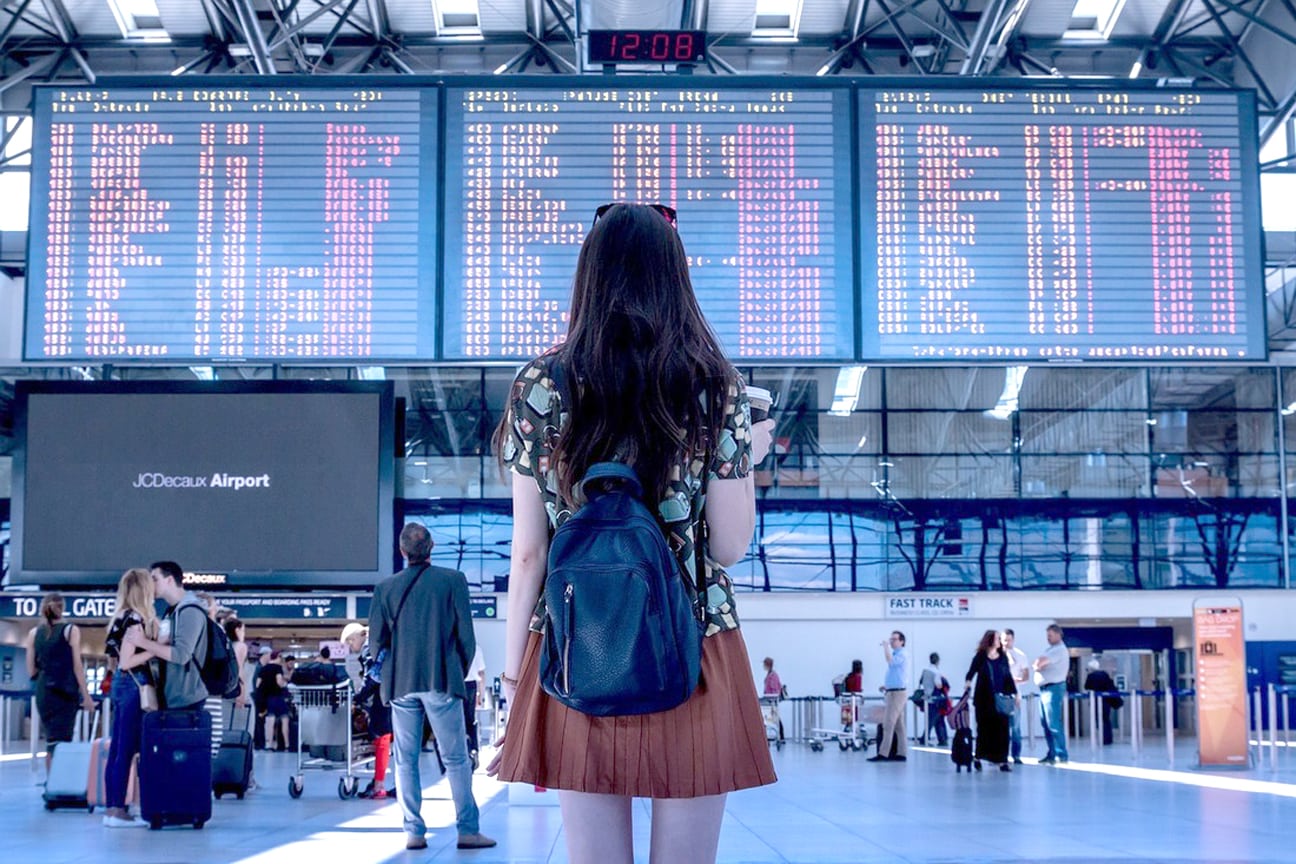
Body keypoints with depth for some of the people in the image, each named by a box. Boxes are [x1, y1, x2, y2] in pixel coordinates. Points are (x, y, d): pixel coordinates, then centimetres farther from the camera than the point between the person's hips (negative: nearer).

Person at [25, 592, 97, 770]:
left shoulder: (34, 633, 6)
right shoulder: (71, 630, -3)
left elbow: (31, 672, 7)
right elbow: (77, 666, -5)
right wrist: (86, 696, -1)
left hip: (43, 692, 4)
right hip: (65, 692, -4)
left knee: (52, 740, 14)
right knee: (60, 741, -7)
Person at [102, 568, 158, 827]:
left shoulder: (123, 618, 13)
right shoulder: (135, 619, -14)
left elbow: (114, 661, 16)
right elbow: (126, 661, -18)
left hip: (122, 686, 10)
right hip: (134, 687, -10)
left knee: (117, 750, 9)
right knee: (127, 750, -7)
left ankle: (112, 808, 12)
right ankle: (117, 810, -6)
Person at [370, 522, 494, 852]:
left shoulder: (385, 587, 3)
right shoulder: (452, 580, -3)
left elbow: (376, 640, 4)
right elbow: (466, 634, -2)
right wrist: (460, 672, 12)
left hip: (400, 684, 2)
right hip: (442, 681, -2)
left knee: (406, 761, 8)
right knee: (456, 759, 3)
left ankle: (414, 832, 6)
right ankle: (468, 830, 1)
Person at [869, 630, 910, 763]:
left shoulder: (902, 654, -11)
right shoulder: (895, 654, 19)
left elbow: (890, 661, -30)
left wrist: (885, 646, -19)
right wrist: (886, 685, 15)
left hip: (898, 692, -10)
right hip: (893, 692, 10)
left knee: (888, 723, -13)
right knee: (898, 725, 8)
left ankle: (883, 754, -15)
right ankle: (901, 753, 9)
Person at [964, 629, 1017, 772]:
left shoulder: (1003, 657, 9)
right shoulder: (981, 657, -2)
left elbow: (1008, 676, 13)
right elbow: (972, 671, -11)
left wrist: (1015, 693, 12)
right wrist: (968, 682, -31)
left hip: (1001, 699, 3)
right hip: (984, 700, -3)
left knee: (1002, 729, -2)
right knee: (984, 728, 3)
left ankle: (1002, 760, 1)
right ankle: (978, 758, 18)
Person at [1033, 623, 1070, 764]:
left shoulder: (1059, 650, -11)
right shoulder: (1051, 649, 20)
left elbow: (1039, 662, -19)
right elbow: (1036, 664, 14)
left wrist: (1037, 665, 1)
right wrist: (1037, 665, -7)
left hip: (1053, 688, -10)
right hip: (1044, 689, 10)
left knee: (1054, 724, -12)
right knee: (1046, 724, 11)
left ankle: (1061, 755, -11)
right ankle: (1052, 754, 15)